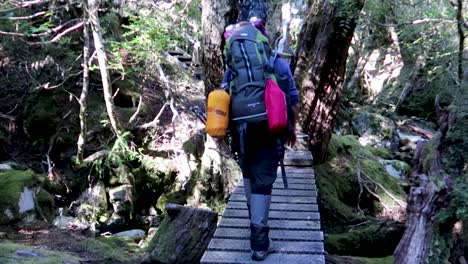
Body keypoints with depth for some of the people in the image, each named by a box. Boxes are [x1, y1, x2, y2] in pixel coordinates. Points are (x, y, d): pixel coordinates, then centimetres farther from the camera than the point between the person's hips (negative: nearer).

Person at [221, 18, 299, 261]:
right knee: (263, 181, -3)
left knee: (249, 174, 24)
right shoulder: (279, 64, -2)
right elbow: (292, 101, -2)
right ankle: (259, 240, -8)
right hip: (270, 131, -2)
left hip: (242, 130, 3)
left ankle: (255, 216, 37)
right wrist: (292, 129, 12)